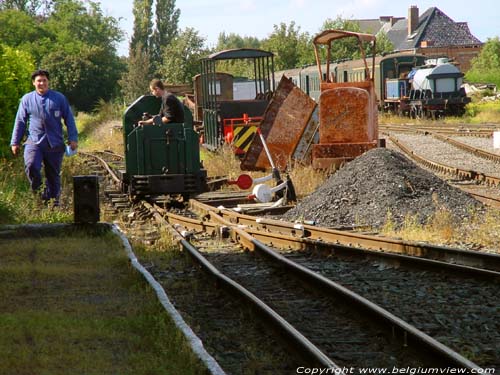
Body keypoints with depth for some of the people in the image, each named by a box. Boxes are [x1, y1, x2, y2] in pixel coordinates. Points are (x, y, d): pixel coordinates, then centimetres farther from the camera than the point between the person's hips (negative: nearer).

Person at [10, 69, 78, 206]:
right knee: (31, 166, -25)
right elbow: (20, 121, 11)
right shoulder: (27, 99, 7)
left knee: (53, 174, 6)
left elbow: (69, 119, 7)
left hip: (55, 143, 1)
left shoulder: (59, 98, 5)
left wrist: (73, 138, 0)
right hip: (34, 141, 0)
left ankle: (53, 202, 19)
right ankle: (38, 193, -5)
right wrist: (15, 142, 9)